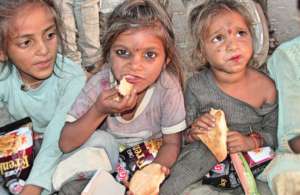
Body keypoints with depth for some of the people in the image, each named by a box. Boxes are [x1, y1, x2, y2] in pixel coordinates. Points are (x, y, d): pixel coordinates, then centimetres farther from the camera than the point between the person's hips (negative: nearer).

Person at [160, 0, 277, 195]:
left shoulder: (266, 87, -11)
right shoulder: (196, 86, -10)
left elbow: (274, 133, -1)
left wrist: (251, 141, -20)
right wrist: (192, 132, -22)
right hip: (207, 157, -1)